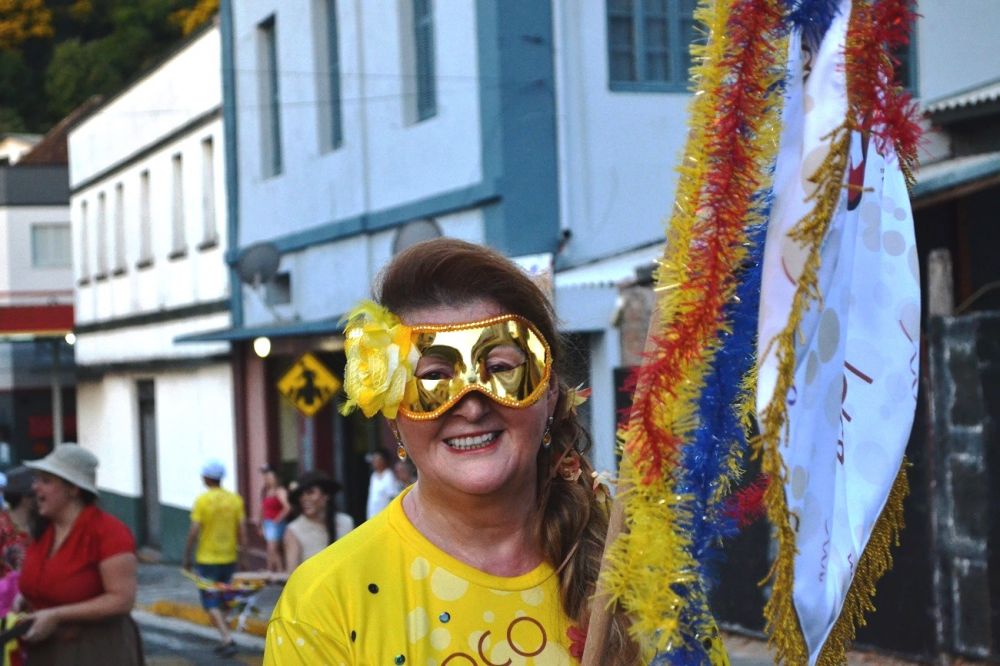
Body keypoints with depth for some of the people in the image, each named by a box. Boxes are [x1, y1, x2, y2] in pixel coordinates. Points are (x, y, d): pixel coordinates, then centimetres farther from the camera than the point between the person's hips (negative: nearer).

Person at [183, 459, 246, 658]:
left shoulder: (202, 500, -12)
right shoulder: (235, 500, -1)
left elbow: (194, 531, -14)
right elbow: (241, 531, -1)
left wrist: (187, 557, -4)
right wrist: (241, 552, 10)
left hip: (207, 559, -4)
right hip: (229, 558, 4)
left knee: (211, 603, 1)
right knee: (222, 600, 19)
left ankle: (227, 639, -12)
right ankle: (225, 639, 22)